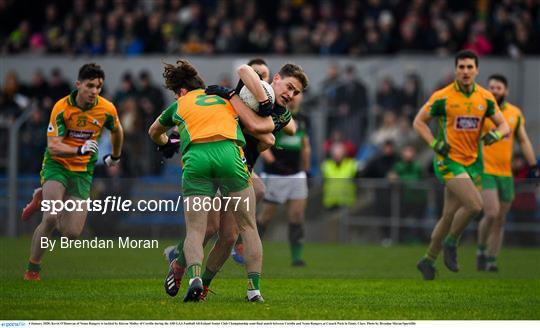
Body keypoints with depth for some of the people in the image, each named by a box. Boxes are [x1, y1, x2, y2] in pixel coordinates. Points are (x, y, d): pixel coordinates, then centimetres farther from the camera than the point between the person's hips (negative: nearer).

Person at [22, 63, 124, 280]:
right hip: (57, 165, -3)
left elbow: (117, 131, 16)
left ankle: (43, 199, 22)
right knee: (51, 219, -25)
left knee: (72, 233, -7)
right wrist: (80, 150, -40)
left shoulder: (107, 109, -8)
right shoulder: (62, 108, -17)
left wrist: (116, 156, 32)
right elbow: (53, 146, -23)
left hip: (82, 172, 3)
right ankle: (32, 269, -4)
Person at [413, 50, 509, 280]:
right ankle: (451, 244, 1)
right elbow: (419, 122, 1)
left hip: (472, 162, 5)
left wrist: (495, 134, -13)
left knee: (449, 216, 8)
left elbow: (503, 125, 10)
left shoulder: (485, 98, 3)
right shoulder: (442, 97, -8)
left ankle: (428, 260, 23)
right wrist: (434, 144, -13)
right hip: (448, 161, -5)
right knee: (474, 205, -22)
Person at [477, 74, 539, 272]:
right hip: (485, 171, -4)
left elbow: (523, 141, 14)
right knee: (492, 213, -17)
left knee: (500, 220, 6)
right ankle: (481, 251, 4)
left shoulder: (515, 113, 8)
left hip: (506, 174, 4)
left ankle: (491, 260, 14)